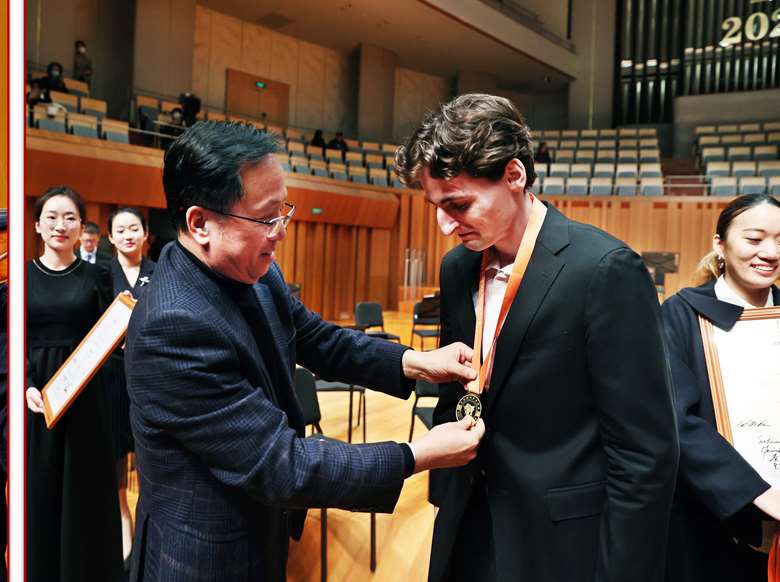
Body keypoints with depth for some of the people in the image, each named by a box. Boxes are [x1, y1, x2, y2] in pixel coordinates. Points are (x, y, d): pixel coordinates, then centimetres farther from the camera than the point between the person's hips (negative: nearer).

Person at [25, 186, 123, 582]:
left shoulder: (94, 276, 3)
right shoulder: (21, 275, 3)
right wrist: (27, 386, -15)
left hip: (85, 394, 0)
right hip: (37, 394, 0)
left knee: (85, 484, 7)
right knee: (39, 485, 8)